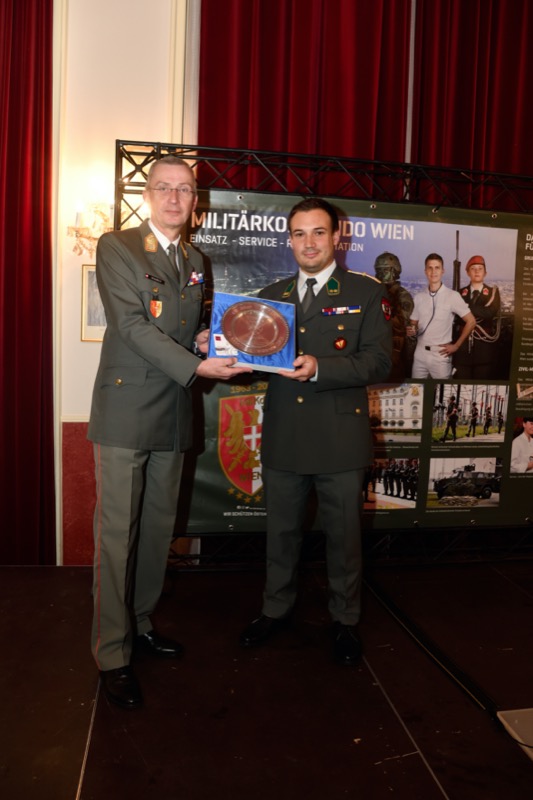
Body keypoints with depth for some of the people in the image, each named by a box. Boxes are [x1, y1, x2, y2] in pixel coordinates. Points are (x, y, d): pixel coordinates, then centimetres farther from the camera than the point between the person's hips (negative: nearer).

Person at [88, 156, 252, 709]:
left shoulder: (195, 260, 17)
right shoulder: (116, 247, -3)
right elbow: (132, 325, -15)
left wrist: (205, 340, 1)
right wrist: (196, 367, -22)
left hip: (173, 414, 7)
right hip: (126, 410, -6)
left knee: (158, 528, 14)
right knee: (116, 533, -2)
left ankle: (139, 623, 32)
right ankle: (111, 655, 11)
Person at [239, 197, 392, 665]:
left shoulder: (366, 292, 0)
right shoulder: (272, 295, 12)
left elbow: (379, 362, -9)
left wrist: (320, 368, -22)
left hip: (340, 438, -3)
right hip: (283, 437, 3)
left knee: (344, 535, 12)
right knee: (281, 531, 17)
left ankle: (345, 621, 33)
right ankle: (276, 609, 38)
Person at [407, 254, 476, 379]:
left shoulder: (452, 296, -6)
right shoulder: (418, 297, 7)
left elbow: (471, 321, -2)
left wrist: (456, 345, -2)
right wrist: (411, 330, -8)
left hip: (441, 355, -4)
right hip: (420, 354, 4)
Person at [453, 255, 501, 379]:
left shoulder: (493, 292, 5)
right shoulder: (460, 293, 9)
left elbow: (489, 313, -13)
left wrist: (466, 306, -12)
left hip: (484, 349, -1)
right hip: (463, 348, 1)